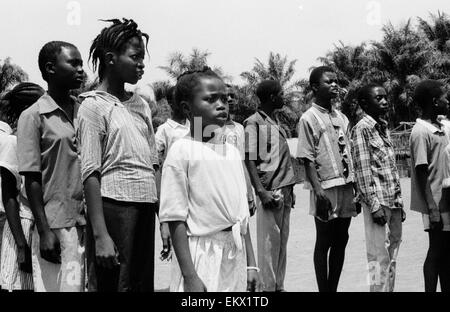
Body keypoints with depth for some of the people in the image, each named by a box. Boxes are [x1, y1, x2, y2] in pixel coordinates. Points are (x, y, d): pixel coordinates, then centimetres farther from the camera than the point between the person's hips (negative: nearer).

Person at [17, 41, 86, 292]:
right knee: (57, 286, -2)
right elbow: (32, 179, -5)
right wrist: (44, 231, -11)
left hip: (89, 222, 5)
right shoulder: (33, 116, -2)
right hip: (57, 225, -4)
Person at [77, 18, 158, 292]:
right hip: (114, 206, -6)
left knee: (144, 284, 11)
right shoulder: (94, 105, -4)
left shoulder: (141, 105, 14)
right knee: (112, 284, -1)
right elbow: (91, 174, -10)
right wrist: (100, 235, -17)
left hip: (146, 209, 6)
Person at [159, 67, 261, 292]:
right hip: (202, 254, -6)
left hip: (235, 253, 6)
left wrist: (251, 265, 13)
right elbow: (176, 219, -11)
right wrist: (190, 276, -16)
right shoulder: (182, 151, -8)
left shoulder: (232, 152, 11)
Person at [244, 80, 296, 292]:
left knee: (282, 242, 9)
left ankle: (279, 286, 14)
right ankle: (267, 288, -2)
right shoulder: (253, 123, -4)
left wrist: (290, 189, 16)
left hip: (285, 190, 8)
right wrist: (261, 191, -19)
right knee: (269, 243, -6)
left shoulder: (275, 125, 19)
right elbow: (249, 160, -11)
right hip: (270, 192, -8)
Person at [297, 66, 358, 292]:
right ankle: (323, 290, 9)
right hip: (326, 190, -6)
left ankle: (333, 289, 19)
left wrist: (356, 188, 12)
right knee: (323, 244, 1)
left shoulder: (342, 118, 15)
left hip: (346, 188, 6)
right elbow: (308, 160, -10)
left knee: (340, 242, 10)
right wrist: (318, 191, -19)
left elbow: (348, 155, 17)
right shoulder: (309, 119, -5)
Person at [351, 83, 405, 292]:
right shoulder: (362, 128, -7)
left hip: (393, 202, 8)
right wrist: (374, 205, -18)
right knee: (379, 257, -6)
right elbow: (362, 169, -13)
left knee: (392, 257, 11)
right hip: (378, 202, -8)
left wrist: (399, 203, 15)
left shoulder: (383, 127, 16)